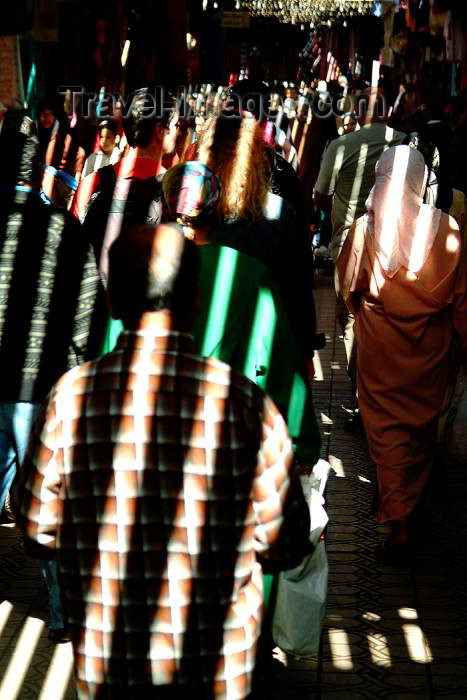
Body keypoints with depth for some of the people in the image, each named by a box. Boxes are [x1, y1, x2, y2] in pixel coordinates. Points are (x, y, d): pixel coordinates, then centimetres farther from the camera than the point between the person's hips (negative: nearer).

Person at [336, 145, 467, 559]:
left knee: (387, 427, 6)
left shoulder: (365, 228, -11)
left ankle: (399, 522, 1)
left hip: (380, 343, -2)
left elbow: (349, 287, 1)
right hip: (431, 345, 2)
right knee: (423, 424, 19)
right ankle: (416, 504, 35)